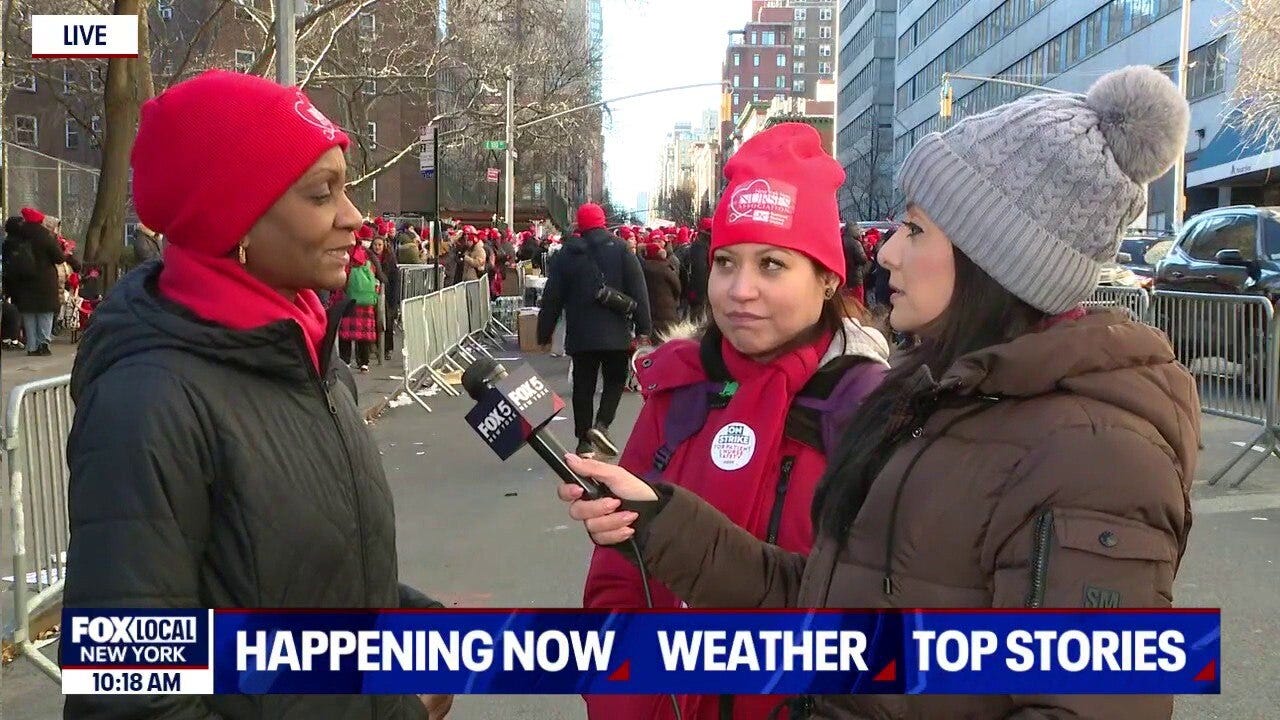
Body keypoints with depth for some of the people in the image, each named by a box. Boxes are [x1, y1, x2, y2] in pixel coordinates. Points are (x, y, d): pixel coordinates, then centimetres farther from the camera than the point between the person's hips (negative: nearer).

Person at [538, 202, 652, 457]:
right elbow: (638, 291, -6)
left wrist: (545, 333, 12)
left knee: (583, 386, 10)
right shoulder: (620, 250, 0)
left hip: (580, 334, 2)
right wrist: (643, 328, -4)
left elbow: (552, 298, 5)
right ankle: (601, 424, -9)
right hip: (615, 332, -2)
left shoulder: (566, 254, 5)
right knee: (615, 380, 12)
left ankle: (584, 440, 11)